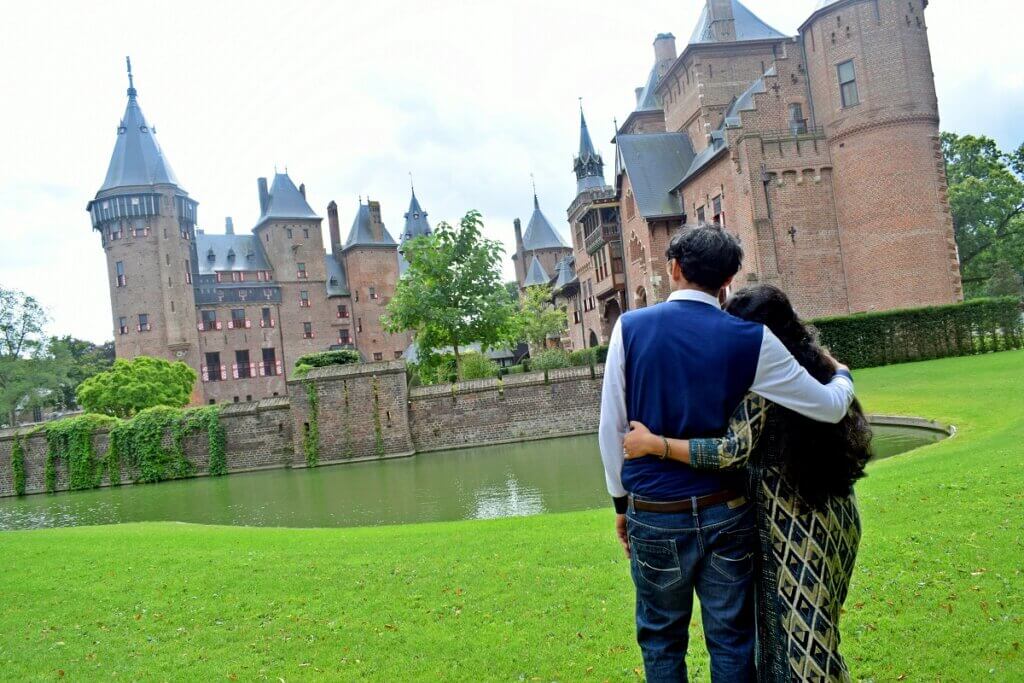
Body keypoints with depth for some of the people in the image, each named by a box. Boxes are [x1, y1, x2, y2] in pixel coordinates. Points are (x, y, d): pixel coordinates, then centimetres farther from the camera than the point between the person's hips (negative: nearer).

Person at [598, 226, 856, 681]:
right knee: (731, 640, 16)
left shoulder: (630, 327, -7)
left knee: (662, 640, 17)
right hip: (725, 515, 0)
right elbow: (829, 408, -2)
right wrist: (843, 377, 22)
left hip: (653, 516, 0)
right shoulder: (751, 339, -7)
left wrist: (621, 502, 9)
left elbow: (611, 429, -4)